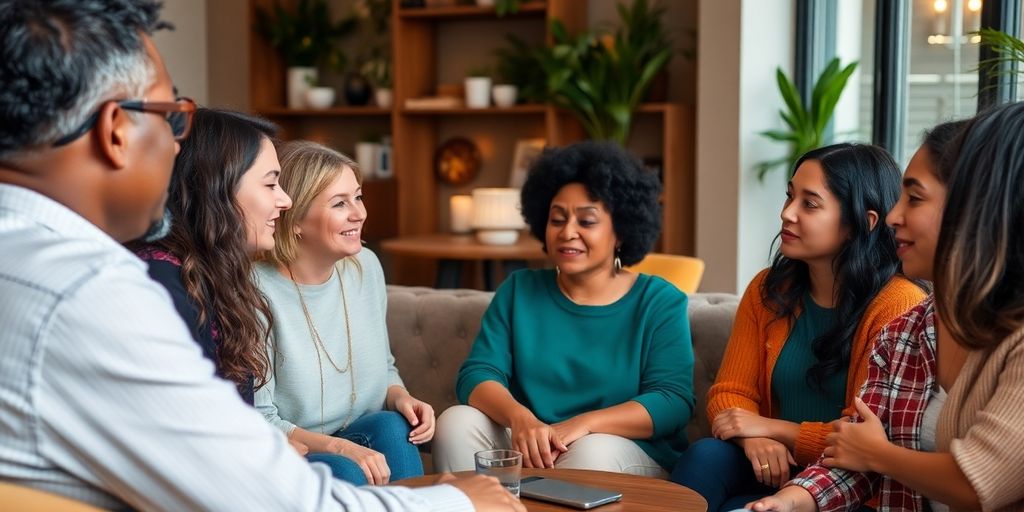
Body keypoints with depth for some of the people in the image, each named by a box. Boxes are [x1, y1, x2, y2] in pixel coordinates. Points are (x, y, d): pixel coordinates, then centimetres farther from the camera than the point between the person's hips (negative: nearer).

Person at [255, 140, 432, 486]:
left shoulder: (367, 266, 2)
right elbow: (258, 421, -16)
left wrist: (401, 399, -8)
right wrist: (338, 448, -28)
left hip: (361, 443, 6)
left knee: (391, 425, -24)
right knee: (343, 471, -34)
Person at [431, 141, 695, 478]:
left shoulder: (659, 301, 2)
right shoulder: (518, 291, 11)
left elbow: (673, 401, -10)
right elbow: (477, 374, -2)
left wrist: (581, 425, -25)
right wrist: (519, 418, -25)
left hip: (633, 456, -2)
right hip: (527, 449, 3)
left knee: (592, 452, -35)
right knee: (456, 423, -22)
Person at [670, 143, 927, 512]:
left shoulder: (898, 306, -13)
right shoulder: (768, 290, 6)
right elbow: (730, 393, 3)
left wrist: (771, 428, -13)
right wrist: (754, 440, -19)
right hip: (773, 469, 5)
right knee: (706, 456, -27)